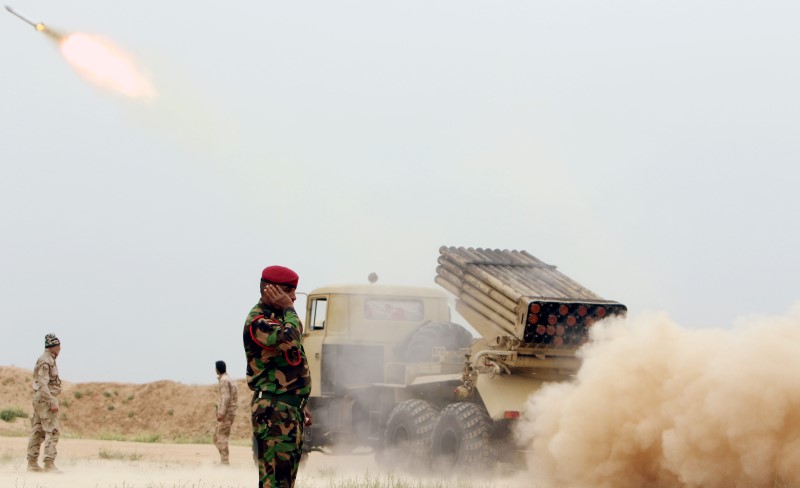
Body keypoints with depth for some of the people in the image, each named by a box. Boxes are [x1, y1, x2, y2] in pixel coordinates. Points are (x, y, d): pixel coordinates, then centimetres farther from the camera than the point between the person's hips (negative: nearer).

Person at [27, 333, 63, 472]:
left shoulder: (48, 360, 16)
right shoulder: (45, 361, -14)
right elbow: (43, 384, -21)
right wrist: (52, 403, -24)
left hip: (40, 400, 10)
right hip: (46, 399, -10)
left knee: (38, 431, 10)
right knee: (52, 431, -12)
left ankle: (32, 463, 12)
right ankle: (49, 463, -17)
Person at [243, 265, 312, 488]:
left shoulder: (279, 317, 18)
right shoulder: (257, 321, -14)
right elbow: (290, 340, -32)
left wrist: (300, 405, 24)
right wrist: (290, 310, -16)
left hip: (290, 409, 10)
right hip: (274, 412, -10)